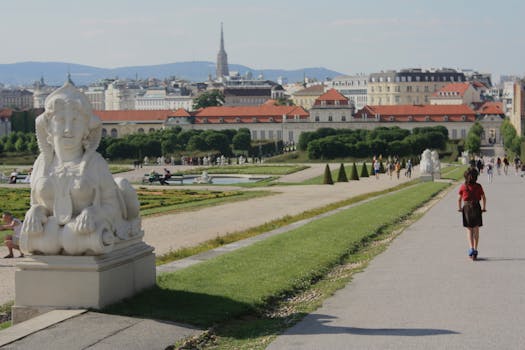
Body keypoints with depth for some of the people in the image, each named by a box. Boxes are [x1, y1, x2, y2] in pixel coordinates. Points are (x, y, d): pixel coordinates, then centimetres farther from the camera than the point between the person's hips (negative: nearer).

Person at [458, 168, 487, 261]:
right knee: (476, 230, 11)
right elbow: (484, 198, -2)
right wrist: (483, 208, 12)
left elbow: (459, 199, -1)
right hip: (476, 207, 0)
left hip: (467, 208, 0)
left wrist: (459, 208, 14)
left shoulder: (463, 187, -6)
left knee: (469, 230, 11)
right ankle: (475, 250, 9)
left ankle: (471, 248, -7)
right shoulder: (478, 186, -6)